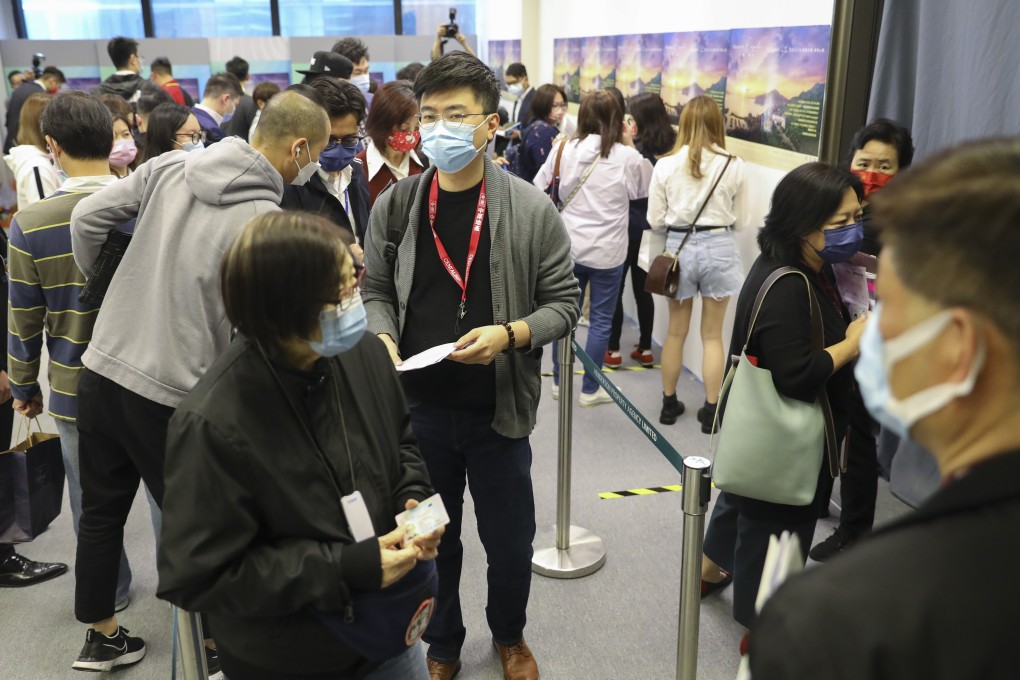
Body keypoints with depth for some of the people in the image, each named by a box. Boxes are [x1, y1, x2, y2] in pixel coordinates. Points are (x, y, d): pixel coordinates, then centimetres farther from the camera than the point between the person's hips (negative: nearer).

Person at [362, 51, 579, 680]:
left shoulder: (531, 209, -9)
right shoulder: (394, 205, -2)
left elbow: (563, 302, -4)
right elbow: (376, 290, 8)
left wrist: (509, 334, -22)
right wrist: (383, 339, -13)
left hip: (497, 411, -1)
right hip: (418, 409, 2)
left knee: (510, 542, 16)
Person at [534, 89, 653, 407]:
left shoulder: (565, 150, -4)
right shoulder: (627, 157, -11)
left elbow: (540, 187, 4)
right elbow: (643, 189, 7)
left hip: (569, 245, 3)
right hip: (608, 249, -3)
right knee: (601, 320, 8)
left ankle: (559, 381, 27)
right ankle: (590, 390, 15)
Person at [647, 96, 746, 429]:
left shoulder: (666, 165, -6)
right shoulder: (733, 166, -7)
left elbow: (655, 220, -1)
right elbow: (736, 216, 1)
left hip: (679, 247, 1)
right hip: (719, 247, -1)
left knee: (676, 331, 15)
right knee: (713, 335, 10)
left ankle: (669, 403, 25)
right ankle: (710, 410, 15)